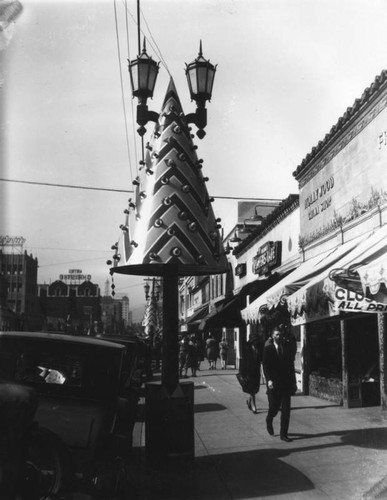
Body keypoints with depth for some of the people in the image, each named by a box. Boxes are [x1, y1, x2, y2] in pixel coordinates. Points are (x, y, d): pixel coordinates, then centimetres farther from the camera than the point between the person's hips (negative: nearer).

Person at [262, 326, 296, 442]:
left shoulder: (287, 347, 7)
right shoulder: (268, 348, -2)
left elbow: (291, 364, 9)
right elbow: (265, 366, -6)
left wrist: (293, 381, 7)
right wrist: (269, 380, -18)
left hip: (286, 382, 2)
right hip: (274, 383, -2)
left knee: (286, 409, -1)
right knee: (274, 407, 4)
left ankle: (283, 434, 8)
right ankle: (269, 421, 37)